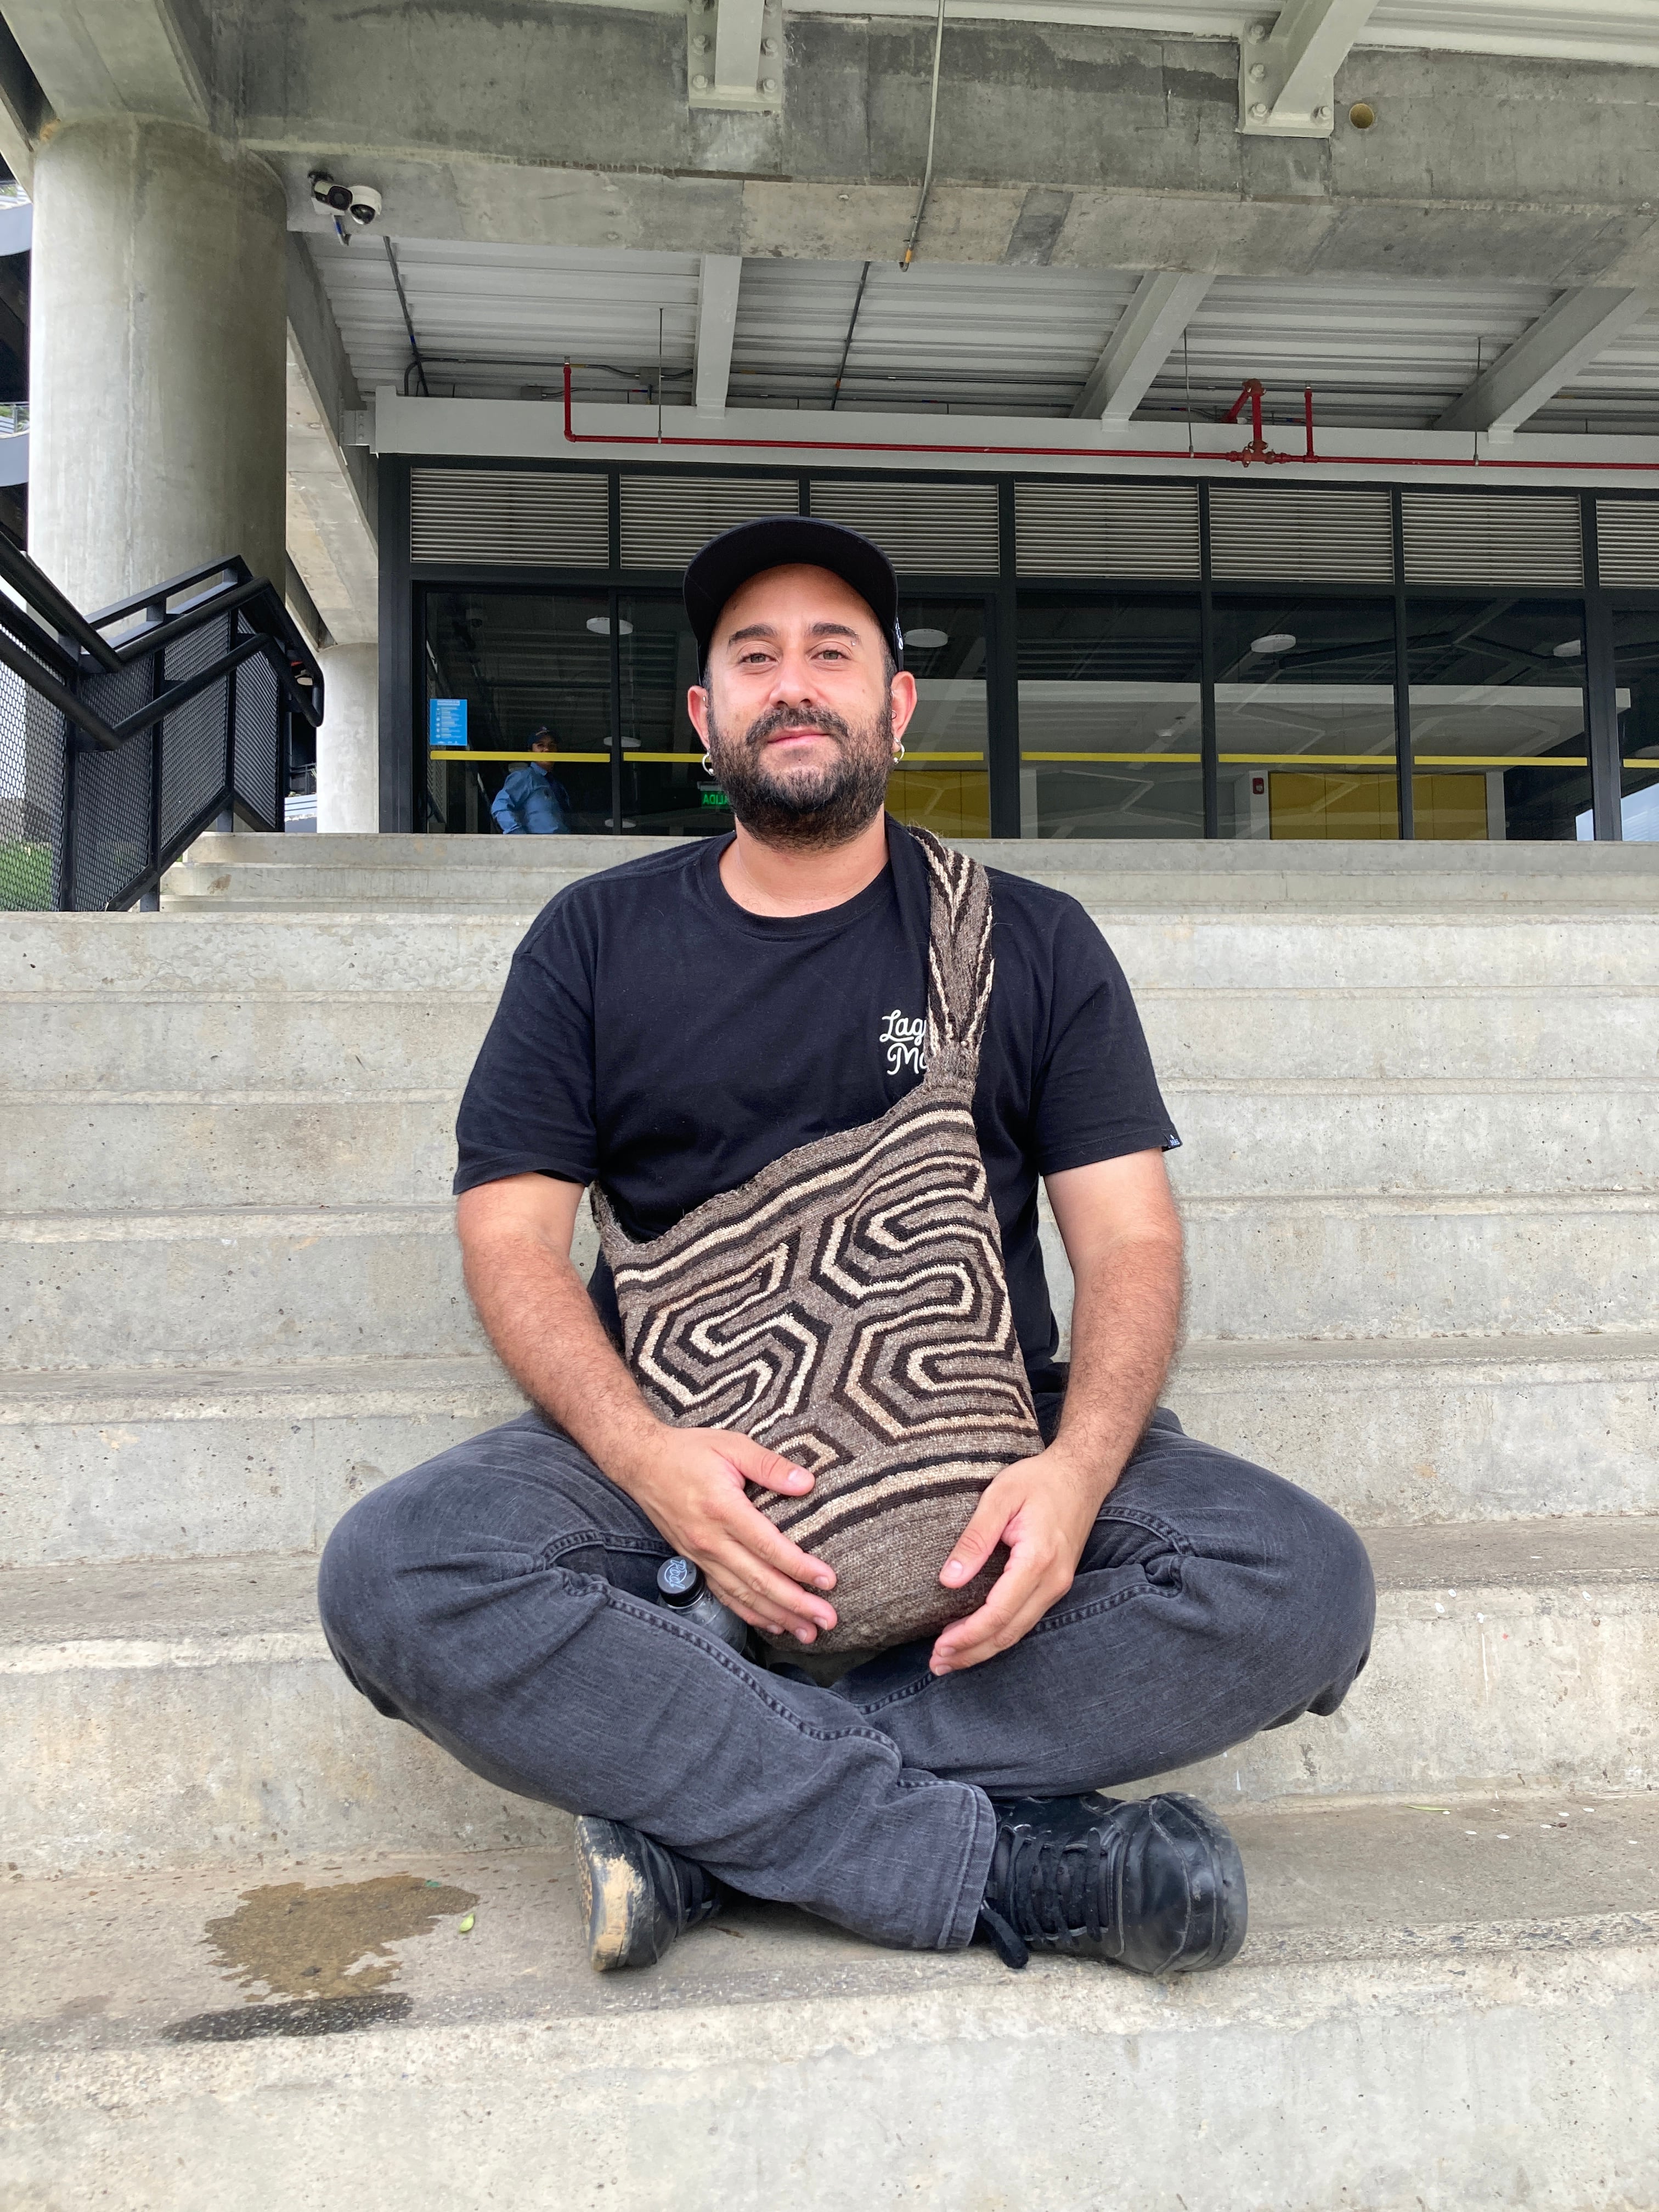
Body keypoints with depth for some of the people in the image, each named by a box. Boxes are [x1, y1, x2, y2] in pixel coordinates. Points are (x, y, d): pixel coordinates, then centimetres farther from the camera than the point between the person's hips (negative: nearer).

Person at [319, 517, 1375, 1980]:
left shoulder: (1032, 942, 9)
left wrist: (1077, 1465, -20)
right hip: (674, 1447, 0)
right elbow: (511, 1235, 2)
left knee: (1305, 1583, -24)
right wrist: (644, 1452, -19)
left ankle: (704, 1809, -23)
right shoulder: (595, 941, 10)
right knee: (394, 1574, -28)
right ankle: (1013, 1858, -25)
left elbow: (1130, 1239, 2)